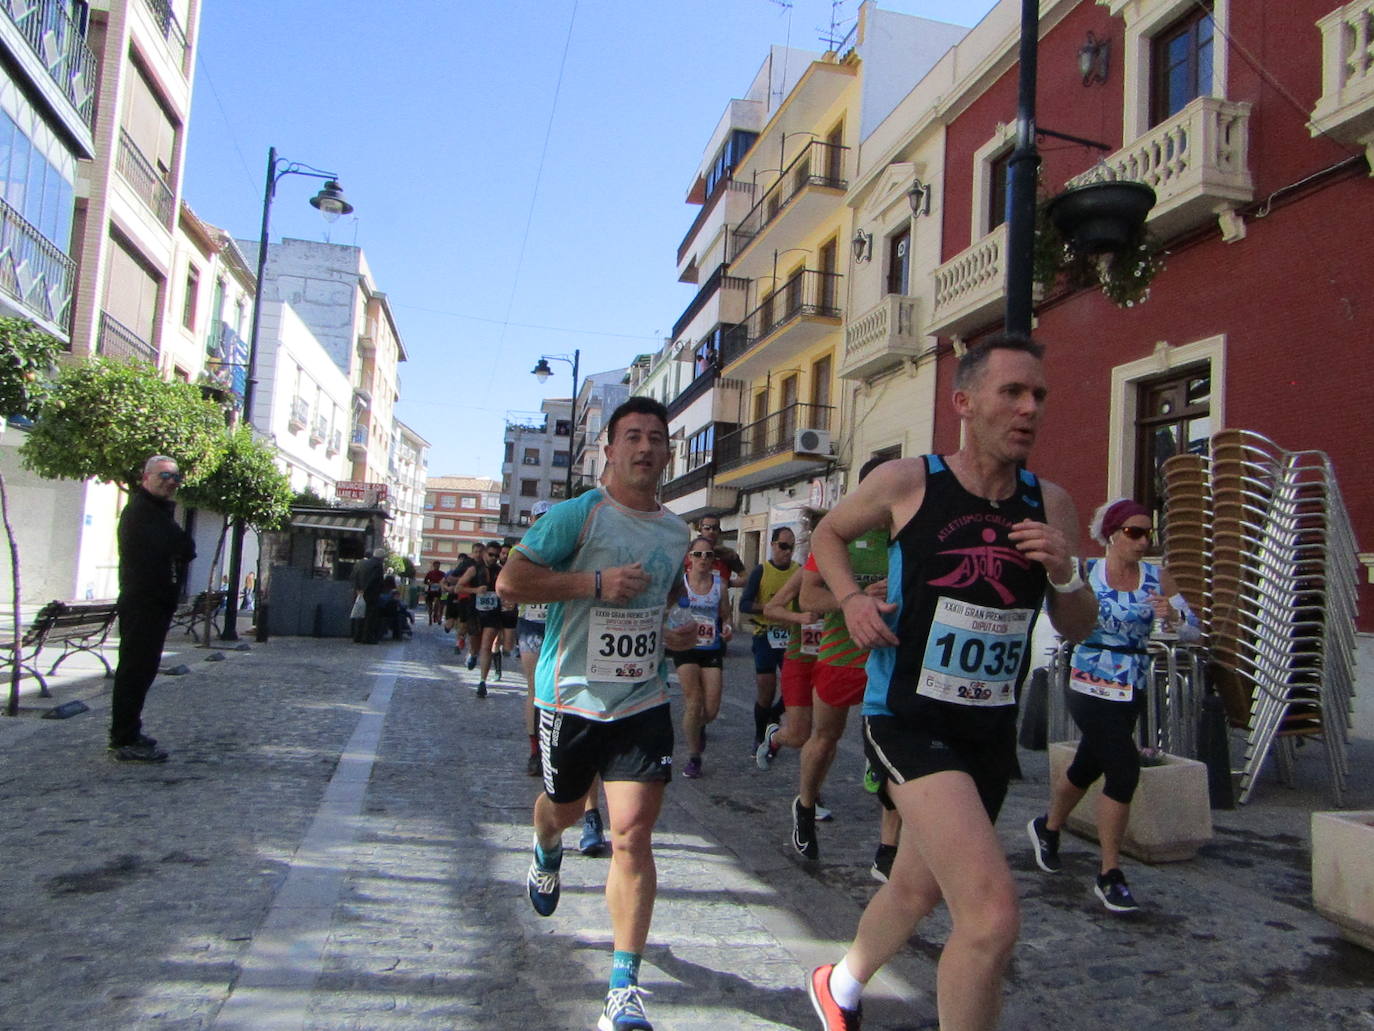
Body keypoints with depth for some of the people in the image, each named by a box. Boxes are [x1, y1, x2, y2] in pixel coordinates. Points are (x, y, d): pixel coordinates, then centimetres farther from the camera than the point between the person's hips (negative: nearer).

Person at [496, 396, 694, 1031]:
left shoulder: (676, 532, 8)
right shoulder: (578, 515, -10)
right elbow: (510, 581, -14)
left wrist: (672, 635, 8)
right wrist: (594, 582, -21)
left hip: (644, 701, 2)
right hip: (572, 697, -2)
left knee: (632, 836, -7)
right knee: (564, 809, 21)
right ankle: (546, 854, 60)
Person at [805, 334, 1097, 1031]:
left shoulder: (1050, 504, 1)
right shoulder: (907, 482, -10)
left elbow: (1078, 628, 8)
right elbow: (828, 533, 9)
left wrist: (1064, 574, -13)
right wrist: (850, 598, -9)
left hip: (992, 731, 6)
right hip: (908, 719, -6)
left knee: (918, 889, 24)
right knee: (992, 914, -21)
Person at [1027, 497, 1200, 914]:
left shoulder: (1157, 577, 2)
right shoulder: (1084, 573, -7)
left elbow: (1192, 628, 3)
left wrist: (1172, 616, -17)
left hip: (1132, 690, 5)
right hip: (1090, 687, -5)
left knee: (1087, 768, 19)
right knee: (1124, 771, -14)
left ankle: (1047, 828, 46)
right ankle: (1109, 875, 1)